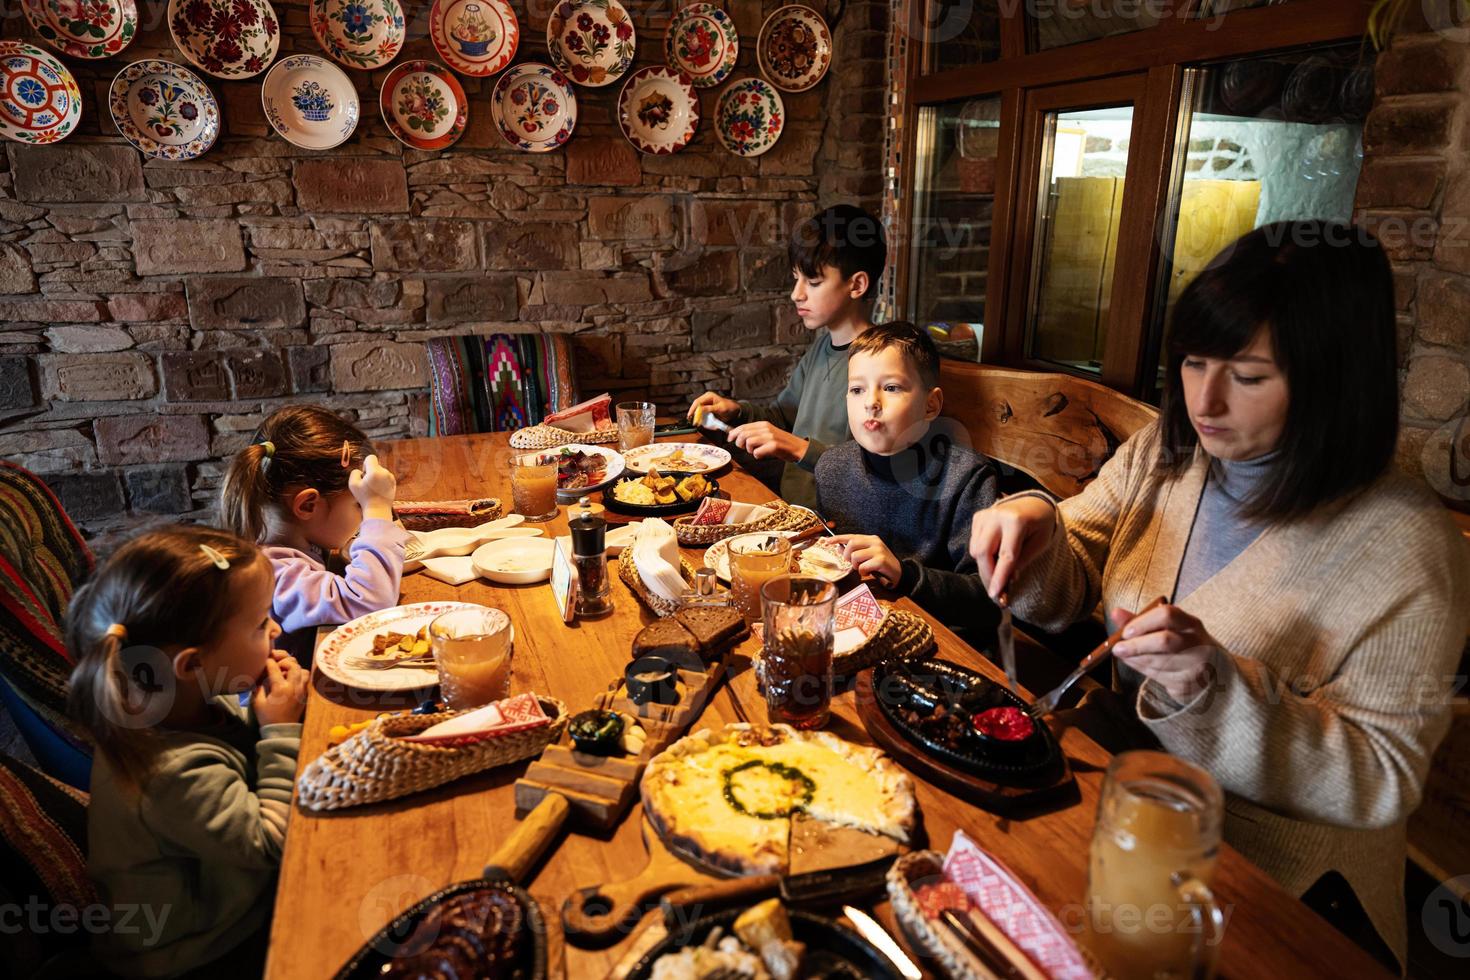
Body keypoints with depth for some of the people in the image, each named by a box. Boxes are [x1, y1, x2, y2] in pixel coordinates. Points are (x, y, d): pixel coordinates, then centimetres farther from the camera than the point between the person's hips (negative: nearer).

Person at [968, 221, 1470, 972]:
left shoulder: (1405, 549, -18)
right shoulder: (1161, 454, -2)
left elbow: (1380, 782, -15)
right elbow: (1067, 589, 3)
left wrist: (1222, 691, -31)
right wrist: (1035, 527, -19)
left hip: (1274, 881, -5)